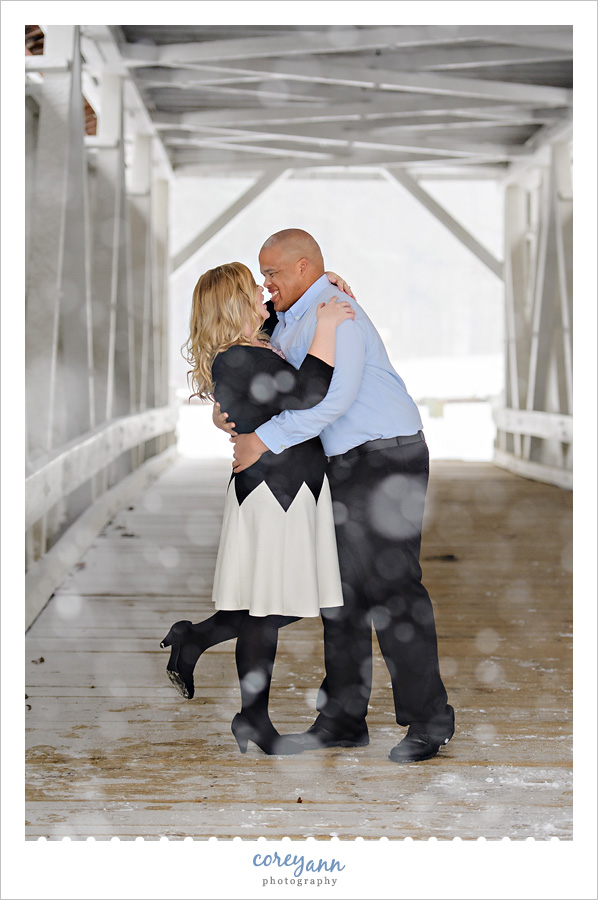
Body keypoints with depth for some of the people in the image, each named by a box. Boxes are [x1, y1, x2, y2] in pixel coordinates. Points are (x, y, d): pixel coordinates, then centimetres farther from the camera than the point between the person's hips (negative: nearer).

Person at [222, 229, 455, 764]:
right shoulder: (289, 323, 17)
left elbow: (332, 395, -25)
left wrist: (265, 439, -24)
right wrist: (229, 407, -3)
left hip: (385, 457, -10)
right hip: (345, 465, 10)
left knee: (390, 588, -10)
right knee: (341, 587, 9)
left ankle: (429, 721, -1)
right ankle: (344, 720, 16)